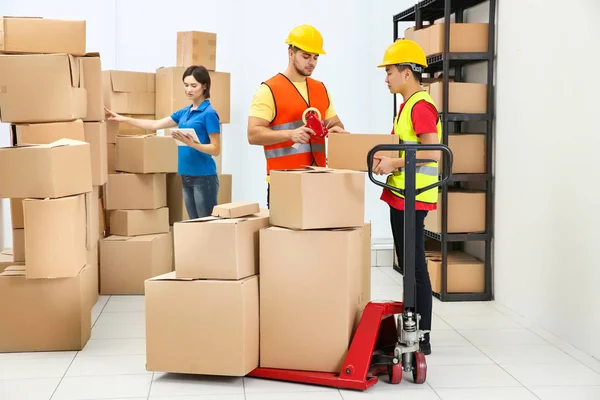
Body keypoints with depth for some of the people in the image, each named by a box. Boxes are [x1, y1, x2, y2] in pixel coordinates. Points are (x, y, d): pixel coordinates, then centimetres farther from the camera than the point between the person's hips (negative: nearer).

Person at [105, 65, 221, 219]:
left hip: (204, 177, -8)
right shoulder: (185, 112, 12)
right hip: (187, 177, 8)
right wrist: (123, 119, 13)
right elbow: (155, 125, 16)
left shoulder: (209, 113, -10)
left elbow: (216, 149, -12)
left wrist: (193, 144, -27)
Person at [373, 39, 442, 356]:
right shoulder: (407, 105, 16)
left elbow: (433, 153, -24)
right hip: (400, 196, 10)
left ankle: (421, 339, 4)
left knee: (415, 267, -4)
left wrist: (395, 163, -22)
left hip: (412, 198, -10)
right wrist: (386, 158, 12)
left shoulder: (421, 106, -15)